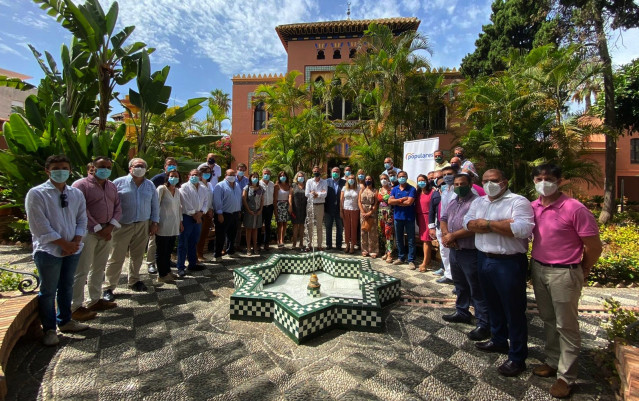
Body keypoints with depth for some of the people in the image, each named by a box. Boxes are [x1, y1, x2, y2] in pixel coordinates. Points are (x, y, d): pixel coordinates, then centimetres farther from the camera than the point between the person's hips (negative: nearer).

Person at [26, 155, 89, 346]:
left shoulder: (76, 194, 6)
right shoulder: (36, 194, -7)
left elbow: (82, 220, 7)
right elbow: (40, 226, -12)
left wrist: (76, 242, -7)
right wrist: (64, 244, -13)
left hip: (73, 249, 5)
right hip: (48, 250, -4)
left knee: (67, 287, 17)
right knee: (48, 291, 6)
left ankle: (65, 321, 33)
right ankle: (49, 329, 22)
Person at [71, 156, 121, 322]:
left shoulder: (112, 186, 13)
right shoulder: (81, 185, -5)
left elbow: (117, 208, 9)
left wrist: (110, 226, -5)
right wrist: (98, 229, -14)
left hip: (106, 233, 6)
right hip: (88, 233, -6)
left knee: (99, 268, 13)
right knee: (81, 271, -1)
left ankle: (95, 300, 24)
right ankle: (75, 307, 8)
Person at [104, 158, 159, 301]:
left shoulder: (150, 185, 9)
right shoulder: (119, 182, -1)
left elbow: (155, 205, 12)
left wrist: (154, 222, 7)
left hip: (143, 226, 3)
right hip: (122, 226, -3)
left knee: (137, 256, 13)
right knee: (116, 258, 0)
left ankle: (134, 281, 29)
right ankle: (108, 288, 12)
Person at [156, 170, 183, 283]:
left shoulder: (177, 191, 13)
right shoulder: (161, 189, -7)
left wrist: (181, 222, 17)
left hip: (174, 226, 6)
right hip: (163, 226, -6)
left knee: (169, 250, 13)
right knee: (161, 251, 5)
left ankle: (167, 272, 25)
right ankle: (161, 275, 15)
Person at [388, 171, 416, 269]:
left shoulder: (411, 189, -4)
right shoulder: (394, 189, 9)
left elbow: (409, 202, -17)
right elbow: (390, 201, -5)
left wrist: (396, 202, -7)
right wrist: (402, 199, -15)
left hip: (409, 217, -4)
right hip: (397, 217, 5)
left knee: (411, 240, 1)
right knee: (398, 239, 13)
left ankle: (411, 260, 9)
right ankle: (401, 258, 26)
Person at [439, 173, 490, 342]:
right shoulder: (453, 202, 13)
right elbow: (443, 218, 12)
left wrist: (453, 235, -19)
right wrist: (446, 235, -7)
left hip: (471, 253, -8)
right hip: (455, 251, 8)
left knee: (477, 289, 1)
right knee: (460, 285, 22)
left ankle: (483, 324, 13)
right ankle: (462, 312, 38)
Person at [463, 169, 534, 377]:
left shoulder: (518, 201, -10)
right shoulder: (478, 202, 10)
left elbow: (522, 229, -25)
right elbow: (469, 223, -2)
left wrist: (487, 224, -16)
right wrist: (502, 224, -13)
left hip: (509, 262, -6)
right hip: (484, 259, 6)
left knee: (514, 310, 7)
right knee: (493, 305, 21)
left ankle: (517, 357, 23)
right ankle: (498, 340, 42)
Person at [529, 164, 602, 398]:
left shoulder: (575, 209, -14)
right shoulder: (532, 207, 1)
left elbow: (594, 247, -8)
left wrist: (581, 273, 2)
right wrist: (536, 264, 11)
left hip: (564, 273, -5)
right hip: (538, 269, 5)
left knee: (566, 325, 7)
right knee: (548, 320, 18)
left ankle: (566, 376, 22)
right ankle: (553, 362, 36)